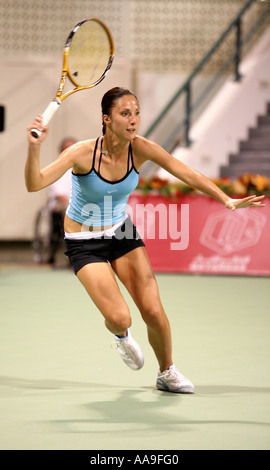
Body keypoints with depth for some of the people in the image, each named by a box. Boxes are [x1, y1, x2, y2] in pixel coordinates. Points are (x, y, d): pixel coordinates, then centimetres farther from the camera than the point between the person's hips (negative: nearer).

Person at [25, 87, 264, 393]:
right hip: (84, 243, -4)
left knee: (153, 312, -5)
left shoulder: (141, 149, -16)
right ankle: (121, 337, 25)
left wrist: (227, 200, -23)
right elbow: (35, 184, -32)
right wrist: (34, 148, -50)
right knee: (119, 318, -15)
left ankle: (167, 373, 22)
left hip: (122, 233, 4)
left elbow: (187, 174, -12)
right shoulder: (83, 153, -26)